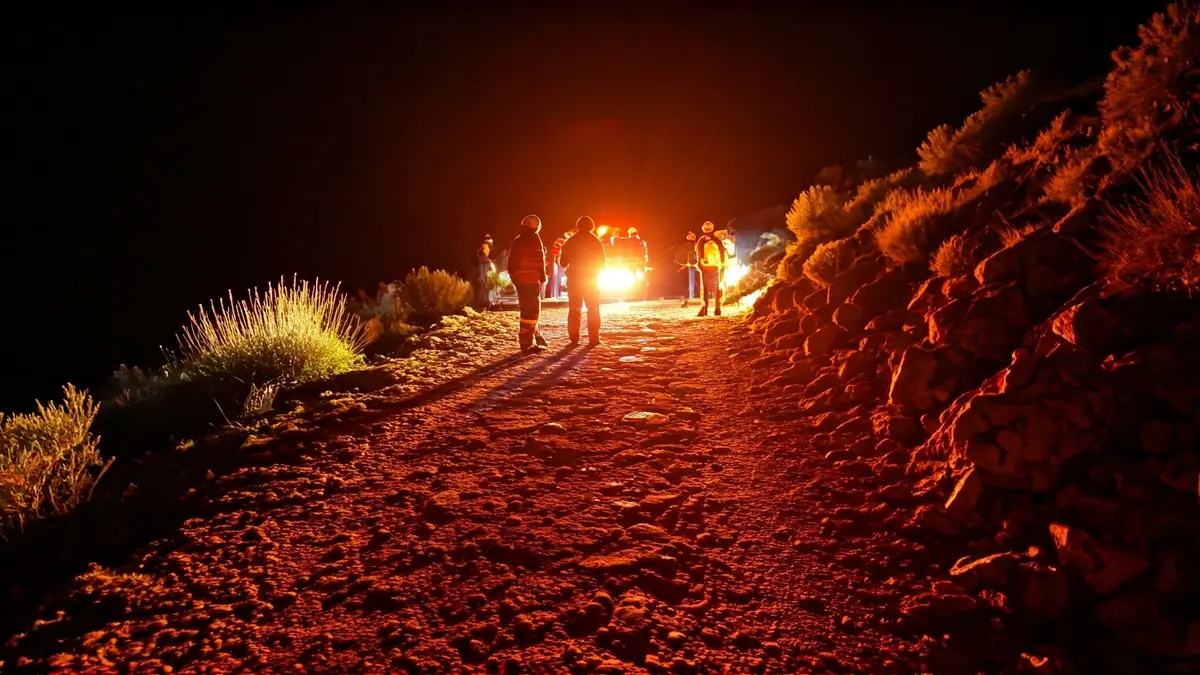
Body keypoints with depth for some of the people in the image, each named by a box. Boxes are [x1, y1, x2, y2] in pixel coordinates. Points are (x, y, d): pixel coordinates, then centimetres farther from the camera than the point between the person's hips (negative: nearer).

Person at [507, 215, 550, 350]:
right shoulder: (534, 238, -5)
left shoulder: (516, 241, 16)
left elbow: (511, 263, 16)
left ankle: (536, 337, 24)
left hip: (519, 280, 8)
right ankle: (527, 342, -10)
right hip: (532, 279, -8)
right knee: (532, 310, -7)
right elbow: (539, 259, -12)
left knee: (527, 310, 16)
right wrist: (543, 276, -5)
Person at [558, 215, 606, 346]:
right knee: (593, 309, 5)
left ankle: (574, 338, 3)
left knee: (574, 309, 8)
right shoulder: (596, 242, -4)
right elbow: (602, 263, -1)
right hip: (591, 279, -1)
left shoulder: (570, 242, -1)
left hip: (574, 279, 1)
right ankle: (593, 338, -2)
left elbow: (563, 262, 2)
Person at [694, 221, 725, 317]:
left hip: (704, 267, -1)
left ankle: (704, 309, -7)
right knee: (717, 288, 9)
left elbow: (698, 253, -4)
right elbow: (722, 252, 1)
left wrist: (699, 263, 8)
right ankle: (718, 309, 7)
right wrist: (722, 264, 10)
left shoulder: (700, 240, -4)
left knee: (704, 288, 3)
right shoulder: (717, 240, -2)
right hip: (715, 266, 1)